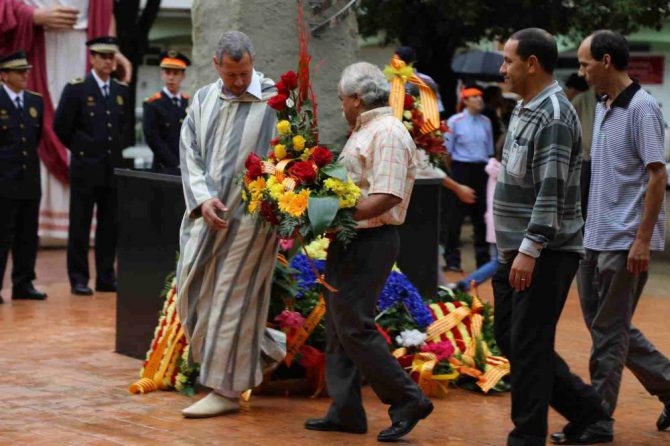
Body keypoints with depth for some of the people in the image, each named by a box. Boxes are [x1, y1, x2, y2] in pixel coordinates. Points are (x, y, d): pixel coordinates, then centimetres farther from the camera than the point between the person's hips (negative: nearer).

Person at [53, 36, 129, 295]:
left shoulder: (121, 91, 9)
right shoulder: (76, 89, -5)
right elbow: (60, 126, -2)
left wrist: (115, 147, 12)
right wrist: (79, 148, 4)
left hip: (113, 168, 4)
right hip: (85, 168, -4)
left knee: (110, 226, 6)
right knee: (80, 226, 0)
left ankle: (106, 278, 12)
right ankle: (78, 279, 5)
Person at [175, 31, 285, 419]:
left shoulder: (275, 101, -7)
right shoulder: (203, 100, 9)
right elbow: (190, 153, 6)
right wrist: (202, 198, -10)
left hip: (249, 216, -6)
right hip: (206, 215, 6)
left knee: (232, 301, -2)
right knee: (194, 295, 10)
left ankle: (226, 391, 8)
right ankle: (268, 348, 27)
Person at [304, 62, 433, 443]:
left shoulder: (387, 133, -15)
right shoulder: (365, 131, 18)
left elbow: (386, 197, -25)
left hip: (370, 242, -11)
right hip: (350, 241, 11)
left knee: (355, 328, -10)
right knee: (338, 328, 10)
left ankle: (408, 400, -2)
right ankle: (345, 411, 14)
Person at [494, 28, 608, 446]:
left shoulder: (554, 117, -17)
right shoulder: (525, 109, 14)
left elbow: (552, 190, -23)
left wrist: (530, 249, -26)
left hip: (546, 253, -10)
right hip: (521, 249, 10)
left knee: (528, 344, -5)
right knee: (509, 337, 14)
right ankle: (584, 404, 23)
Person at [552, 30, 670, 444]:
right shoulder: (603, 107, 13)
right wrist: (589, 225, 17)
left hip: (626, 242, -9)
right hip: (597, 238, 9)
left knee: (608, 331, -2)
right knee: (606, 325, 13)